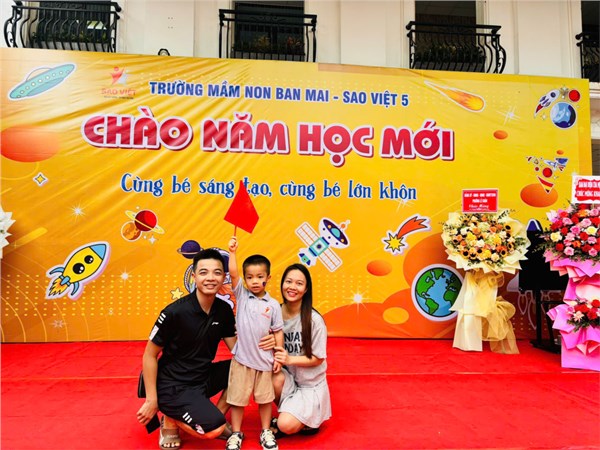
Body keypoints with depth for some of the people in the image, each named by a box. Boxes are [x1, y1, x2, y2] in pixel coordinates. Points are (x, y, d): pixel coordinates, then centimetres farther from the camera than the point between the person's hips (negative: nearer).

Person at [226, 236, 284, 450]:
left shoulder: (273, 305, -4)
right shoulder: (241, 295, -4)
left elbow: (278, 332, 1)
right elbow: (233, 275, -19)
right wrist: (232, 252, -27)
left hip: (264, 359, 0)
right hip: (241, 358, 0)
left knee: (265, 398, 15)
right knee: (237, 398, 11)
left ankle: (266, 431, 34)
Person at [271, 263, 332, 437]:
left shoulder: (314, 320, -21)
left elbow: (318, 359, -13)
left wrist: (289, 359, -26)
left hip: (310, 384, -3)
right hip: (287, 376, 4)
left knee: (286, 426, -21)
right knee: (276, 379, -31)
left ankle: (307, 420, 14)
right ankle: (288, 412, 1)